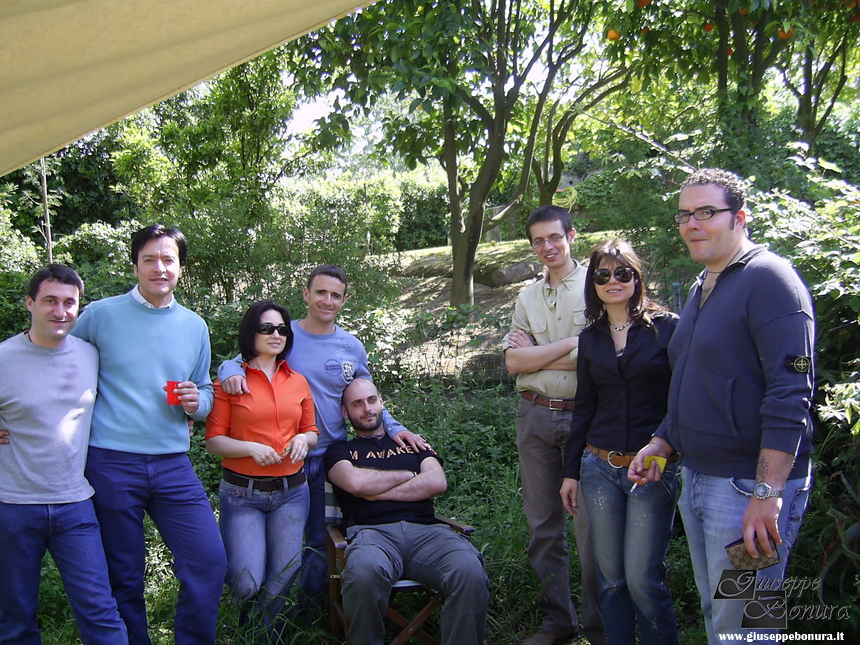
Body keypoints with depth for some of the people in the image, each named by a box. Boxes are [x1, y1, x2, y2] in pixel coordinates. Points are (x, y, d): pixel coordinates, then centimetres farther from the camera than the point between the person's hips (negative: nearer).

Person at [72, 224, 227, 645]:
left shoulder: (194, 326, 10)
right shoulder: (100, 315, 0)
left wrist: (196, 402, -4)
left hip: (172, 465, 3)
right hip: (111, 466, -2)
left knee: (209, 562, -5)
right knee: (124, 577, 8)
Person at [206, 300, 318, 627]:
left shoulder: (298, 382, 8)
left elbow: (311, 432, 17)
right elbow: (214, 440, -5)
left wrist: (303, 439, -5)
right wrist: (251, 448, -20)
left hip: (291, 492, 4)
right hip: (242, 494, -4)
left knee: (283, 578, 5)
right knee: (247, 584, -11)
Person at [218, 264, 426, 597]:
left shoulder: (352, 347, 5)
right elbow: (238, 361, 0)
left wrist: (394, 428, -2)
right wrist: (231, 371, -24)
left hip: (330, 458, 2)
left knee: (321, 544, 11)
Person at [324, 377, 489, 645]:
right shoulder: (339, 450, 23)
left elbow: (437, 482, 10)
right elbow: (355, 482, -1)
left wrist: (378, 491, 5)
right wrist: (407, 475, 11)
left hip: (425, 530, 2)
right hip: (372, 532, -2)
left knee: (469, 570, -33)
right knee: (363, 573, -40)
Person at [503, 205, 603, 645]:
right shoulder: (527, 298, 13)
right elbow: (513, 362, 2)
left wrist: (536, 354, -7)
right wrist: (571, 343, -7)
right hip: (535, 415, 5)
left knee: (591, 525, -3)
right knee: (543, 524, 11)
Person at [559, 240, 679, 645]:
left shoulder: (667, 327, -2)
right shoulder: (590, 338, 11)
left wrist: (664, 451, -11)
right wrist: (571, 471, 13)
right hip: (599, 467, 4)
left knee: (642, 578, -3)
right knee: (610, 577, 8)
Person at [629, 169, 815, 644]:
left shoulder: (768, 278, -14)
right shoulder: (701, 288, 15)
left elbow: (790, 394, -21)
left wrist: (767, 494, -24)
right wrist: (663, 442, 12)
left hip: (749, 486, -9)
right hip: (696, 479, 9)